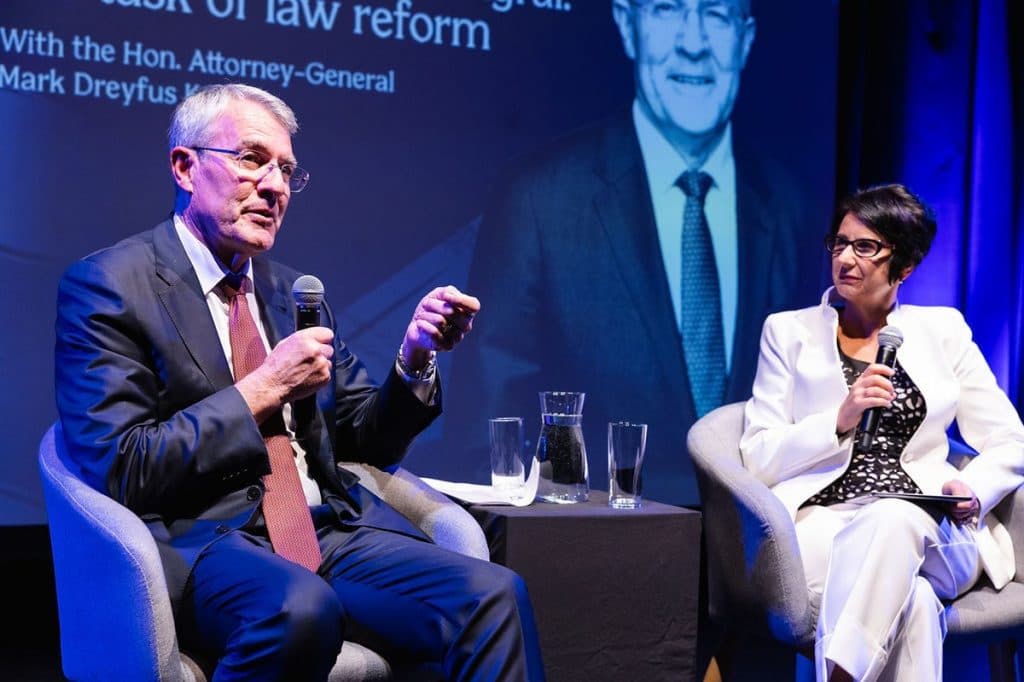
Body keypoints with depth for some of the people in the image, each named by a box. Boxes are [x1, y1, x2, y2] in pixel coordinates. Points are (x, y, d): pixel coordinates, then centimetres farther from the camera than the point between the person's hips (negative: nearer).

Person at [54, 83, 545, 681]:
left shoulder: (290, 289, 18)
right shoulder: (109, 286, -1)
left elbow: (367, 443, 20)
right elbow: (119, 472, -10)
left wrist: (416, 356, 1)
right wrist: (263, 389, -10)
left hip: (330, 530, 6)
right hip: (202, 542, -5)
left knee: (494, 594, -20)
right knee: (301, 608, -38)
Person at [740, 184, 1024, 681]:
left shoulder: (943, 331, 17)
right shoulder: (789, 332, 14)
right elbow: (759, 458, 5)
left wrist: (974, 491, -8)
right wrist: (840, 421, -11)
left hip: (925, 531, 1)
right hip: (823, 522, -1)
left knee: (889, 520, -38)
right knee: (910, 603, -36)